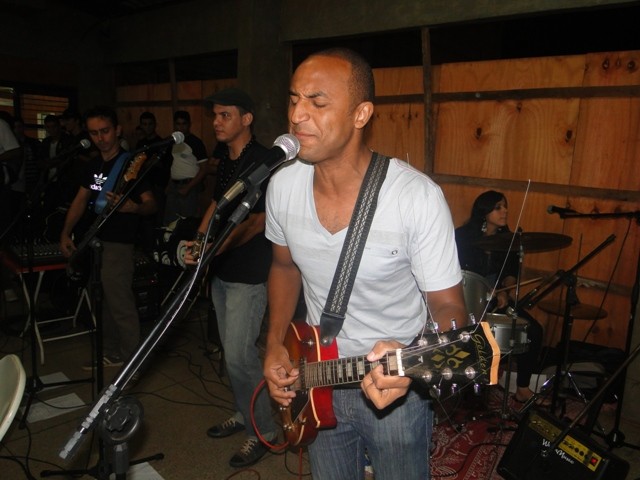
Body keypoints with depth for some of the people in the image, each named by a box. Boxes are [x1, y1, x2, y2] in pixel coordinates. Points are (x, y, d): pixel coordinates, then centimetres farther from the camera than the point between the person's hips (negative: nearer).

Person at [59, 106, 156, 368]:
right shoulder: (94, 164, 11)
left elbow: (151, 204, -15)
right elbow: (80, 200, 15)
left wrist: (132, 207, -37)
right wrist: (66, 233, 5)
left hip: (117, 243, -8)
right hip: (94, 240, 8)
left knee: (121, 303, -4)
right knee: (104, 302, 16)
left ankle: (133, 359, 9)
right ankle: (111, 351, 29)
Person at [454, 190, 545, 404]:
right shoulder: (463, 236, -11)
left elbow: (511, 272, 9)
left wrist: (504, 291, -10)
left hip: (495, 298, 5)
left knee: (533, 330, -9)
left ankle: (523, 389, 5)